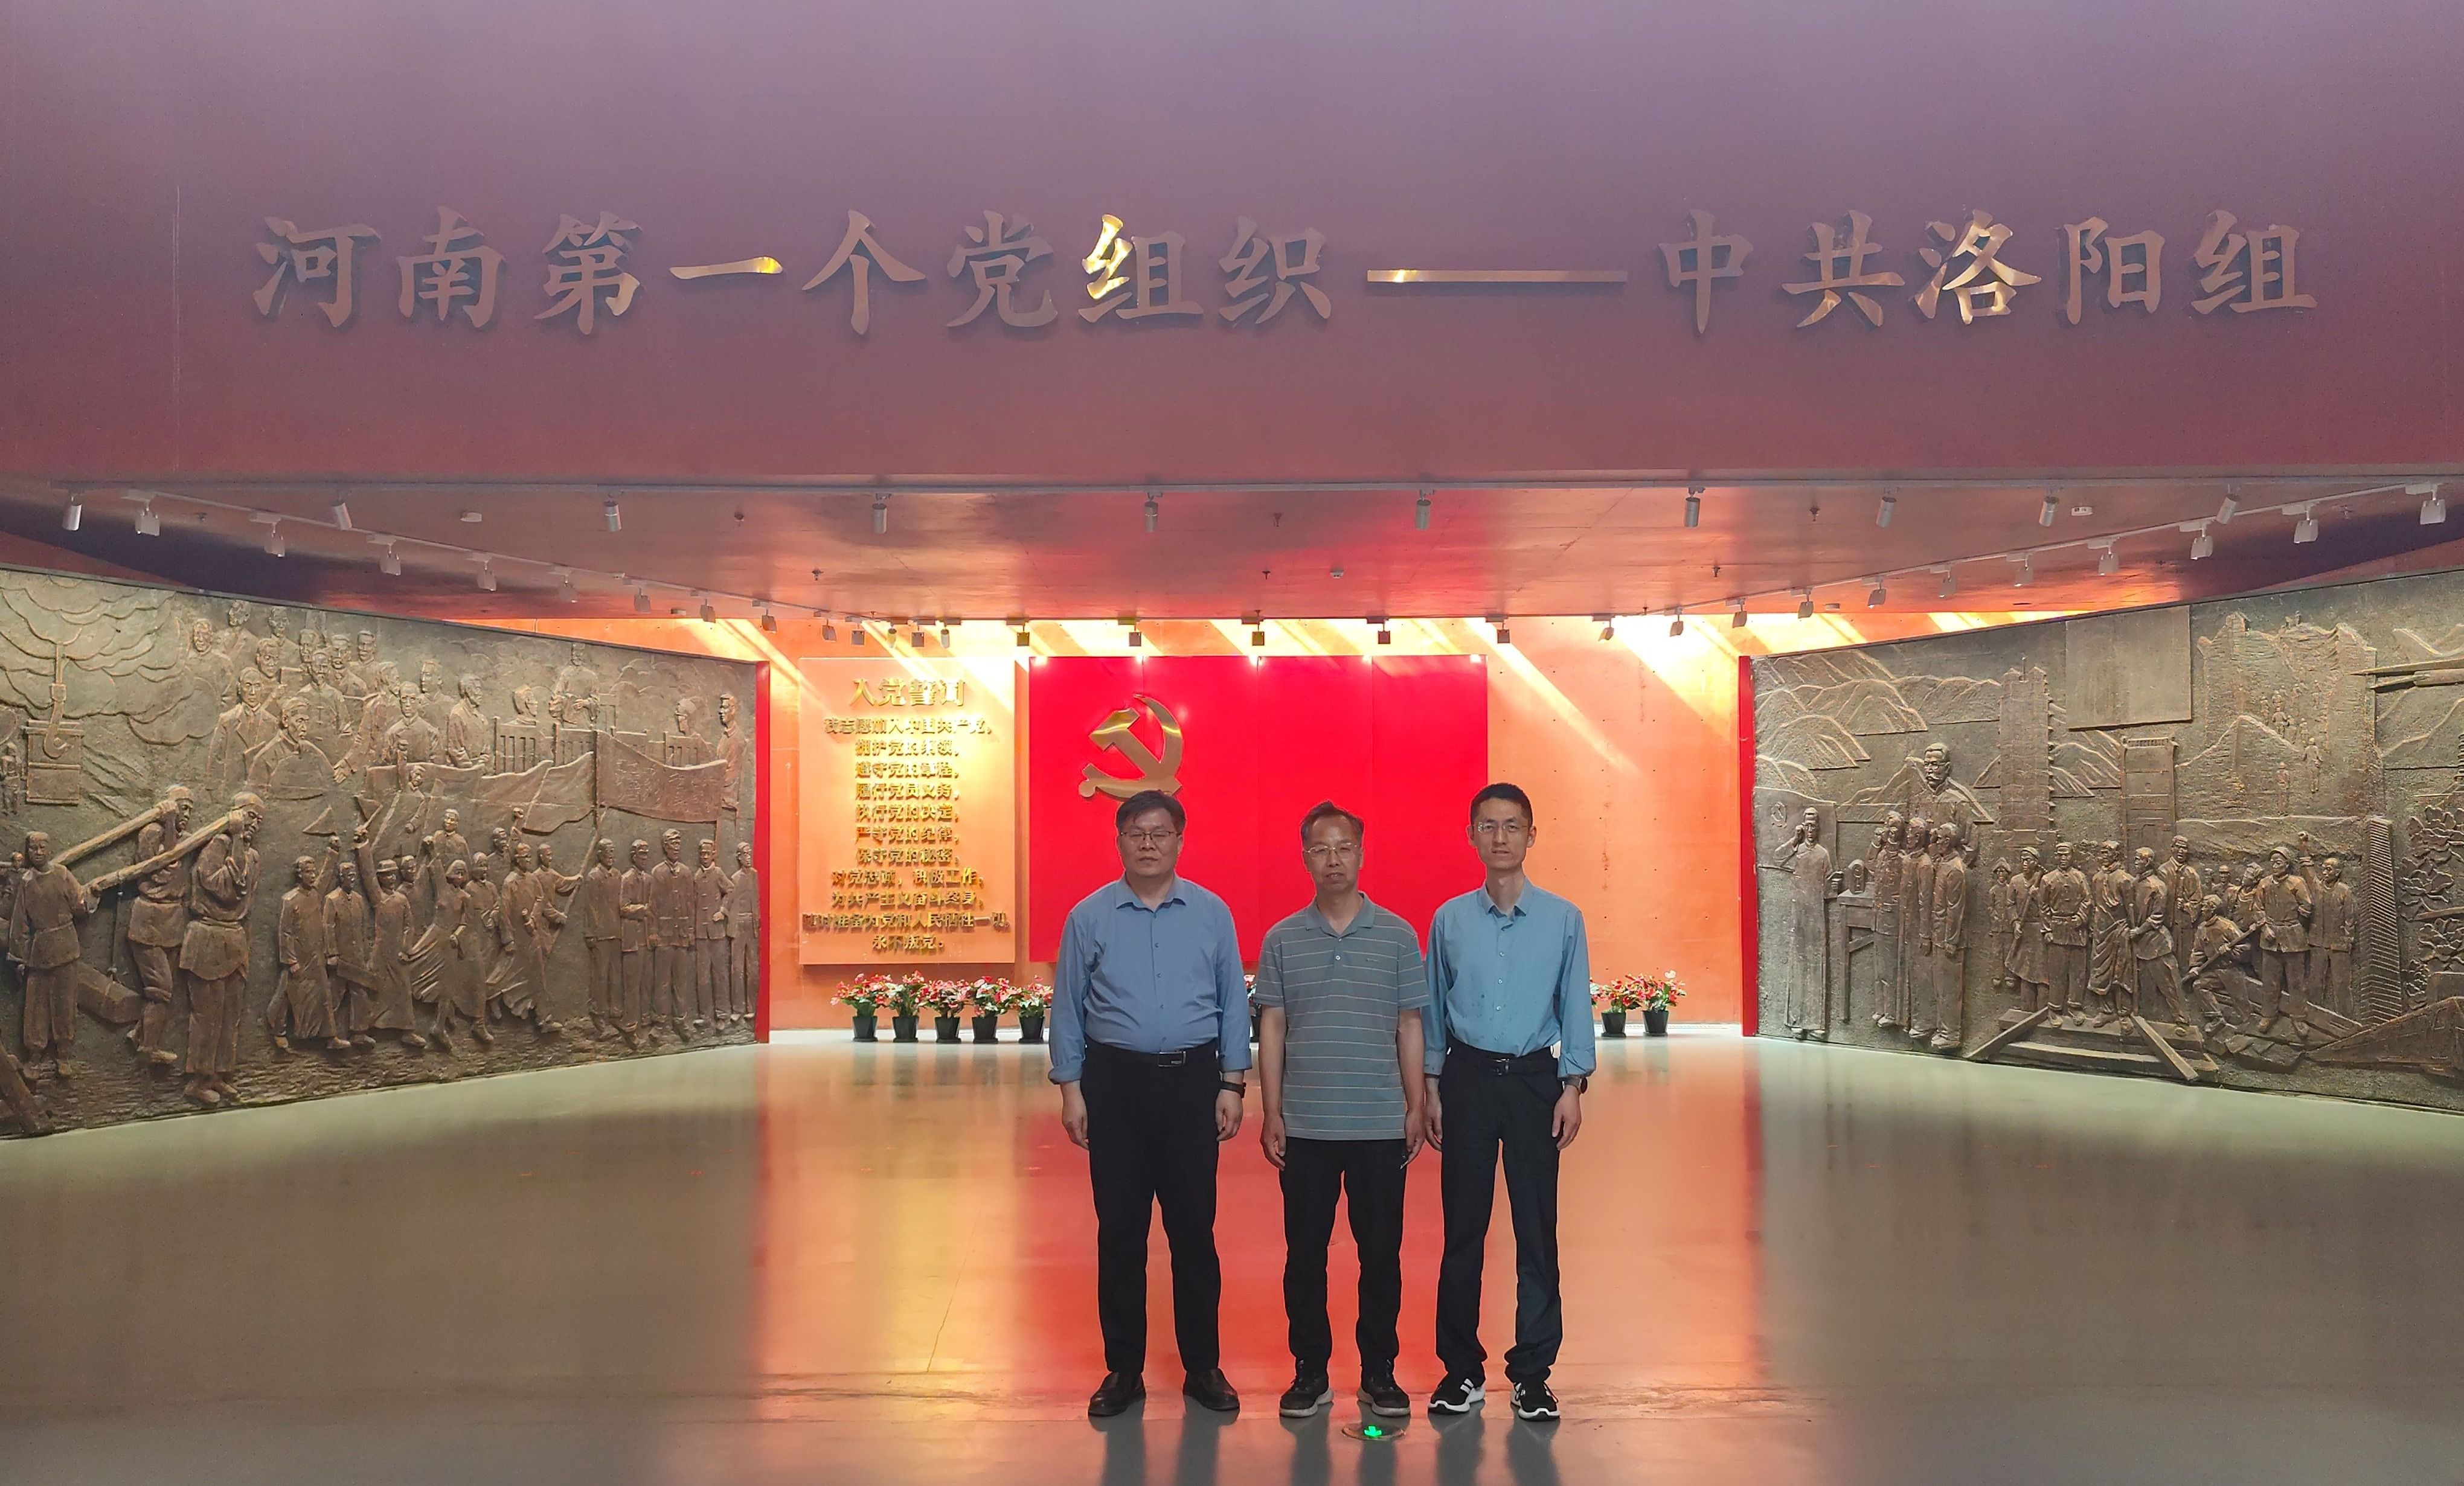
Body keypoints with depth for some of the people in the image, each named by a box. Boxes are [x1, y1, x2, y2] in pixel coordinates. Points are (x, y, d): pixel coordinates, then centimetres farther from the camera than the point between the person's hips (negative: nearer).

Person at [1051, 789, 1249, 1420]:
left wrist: (1232, 1086, 0)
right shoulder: (1089, 917, 3)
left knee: (1194, 1228, 5)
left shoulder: (1212, 914, 4)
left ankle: (1203, 1367, 17)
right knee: (1119, 1231, 6)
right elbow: (1067, 1009, 5)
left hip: (1192, 1082, 0)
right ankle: (1123, 1369, 18)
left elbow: (1234, 1005, 5)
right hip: (1115, 1082, 0)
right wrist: (1071, 1090, 0)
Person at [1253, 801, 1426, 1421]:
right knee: (1304, 1252, 6)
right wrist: (1271, 1113, 0)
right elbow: (1272, 1028, 4)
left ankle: (1379, 1371, 19)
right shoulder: (1282, 940, 4)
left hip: (1381, 1125, 0)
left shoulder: (1398, 935, 3)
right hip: (1306, 1126, 1)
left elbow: (1410, 1027, 5)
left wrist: (1416, 1108, 2)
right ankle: (1310, 1370, 18)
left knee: (1381, 1252, 6)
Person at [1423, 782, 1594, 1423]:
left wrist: (1573, 1087, -3)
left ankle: (1533, 1372, 12)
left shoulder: (1563, 920, 1)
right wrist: (1431, 1089, 7)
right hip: (1467, 1076, 1)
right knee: (1463, 1226, 5)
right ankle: (1462, 1369, 15)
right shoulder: (1450, 920, 4)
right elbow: (1434, 1008, 9)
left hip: (1535, 1079, -1)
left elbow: (1575, 1007, 3)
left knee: (1537, 1228, 2)